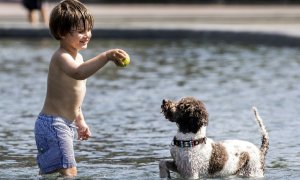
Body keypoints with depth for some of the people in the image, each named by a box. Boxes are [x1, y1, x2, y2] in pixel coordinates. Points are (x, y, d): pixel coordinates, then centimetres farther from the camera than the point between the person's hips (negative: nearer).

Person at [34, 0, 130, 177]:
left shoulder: (77, 56, 14)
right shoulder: (61, 57, -19)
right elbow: (78, 73, -42)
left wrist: (80, 121, 29)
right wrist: (106, 56, -50)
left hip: (66, 124, 10)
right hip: (53, 124, -10)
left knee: (48, 173, 16)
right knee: (68, 173, -19)